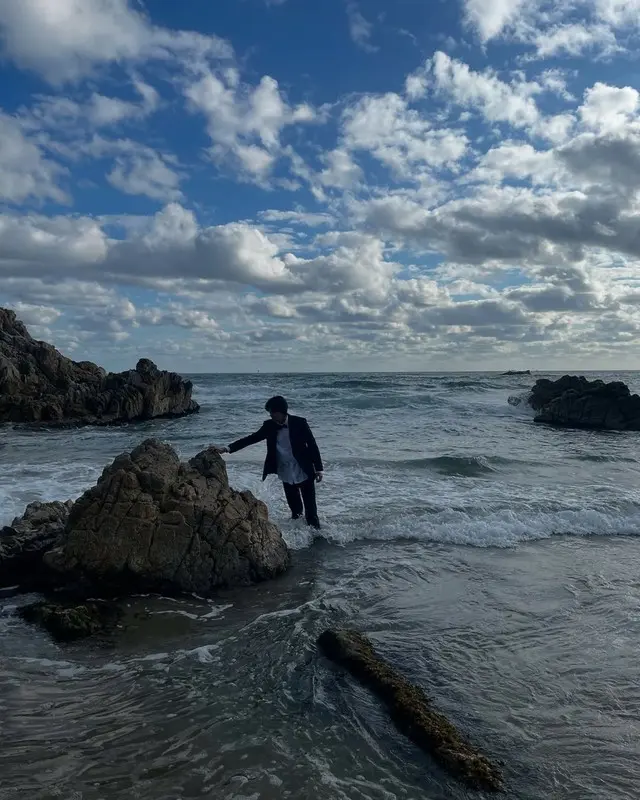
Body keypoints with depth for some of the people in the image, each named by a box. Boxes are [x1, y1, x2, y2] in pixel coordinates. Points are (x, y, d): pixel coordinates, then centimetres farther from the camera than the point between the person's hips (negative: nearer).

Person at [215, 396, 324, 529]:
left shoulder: (299, 423, -14)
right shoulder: (269, 426, -3)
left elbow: (312, 445, -10)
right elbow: (251, 438, -2)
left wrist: (319, 469, -11)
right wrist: (228, 448, -12)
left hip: (304, 473, -4)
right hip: (286, 475, 4)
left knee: (310, 510, 3)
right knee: (295, 509, 16)